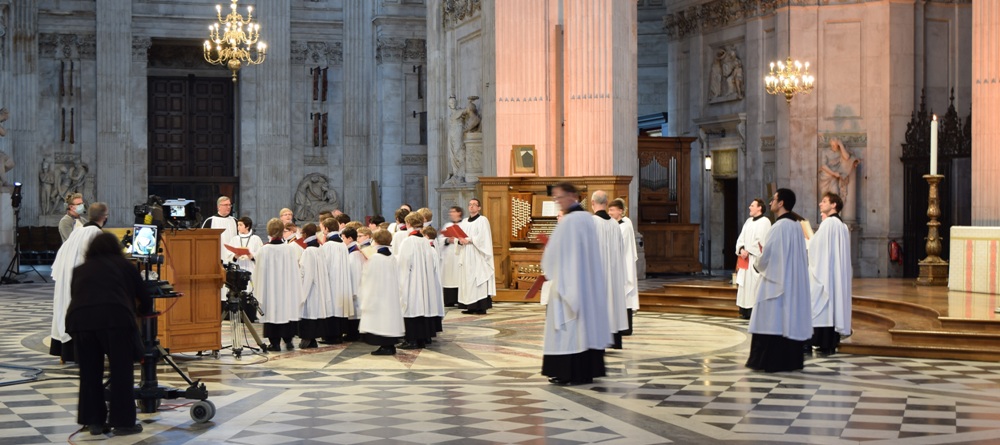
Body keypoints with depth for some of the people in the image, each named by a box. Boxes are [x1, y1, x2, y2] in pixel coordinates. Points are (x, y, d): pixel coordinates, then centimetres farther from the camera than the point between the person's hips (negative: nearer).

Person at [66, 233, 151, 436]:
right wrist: (139, 311, 47)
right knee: (121, 371, 7)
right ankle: (123, 422, 9)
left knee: (89, 373, 16)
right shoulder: (123, 265, 23)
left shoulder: (79, 269, 30)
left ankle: (94, 421, 20)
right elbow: (145, 299, 24)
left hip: (79, 318, 3)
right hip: (114, 317, -3)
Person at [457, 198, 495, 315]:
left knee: (479, 281, -9)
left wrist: (469, 240, -18)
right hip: (467, 256, 7)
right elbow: (459, 235, 14)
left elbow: (482, 237, -14)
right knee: (468, 281, 3)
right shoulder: (464, 222, 17)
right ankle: (471, 307, 6)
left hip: (478, 256, -7)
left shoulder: (482, 220, -3)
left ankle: (482, 308, -9)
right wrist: (460, 240, -7)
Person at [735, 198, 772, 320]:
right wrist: (741, 249, -5)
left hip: (756, 259, -7)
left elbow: (761, 241, -14)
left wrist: (748, 251, -15)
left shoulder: (764, 222, -5)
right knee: (744, 284, 5)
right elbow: (741, 238, 13)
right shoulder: (748, 221, 18)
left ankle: (755, 311, -8)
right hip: (745, 259, 7)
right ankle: (745, 311, 8)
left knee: (754, 284, -10)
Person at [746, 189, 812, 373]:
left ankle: (770, 361, -2)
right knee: (791, 319, 10)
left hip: (776, 282, -8)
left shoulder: (779, 226, -16)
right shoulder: (797, 226, 9)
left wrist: (759, 264, 5)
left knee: (773, 320, -4)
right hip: (794, 282, 8)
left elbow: (766, 256, -16)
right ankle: (791, 360, 13)